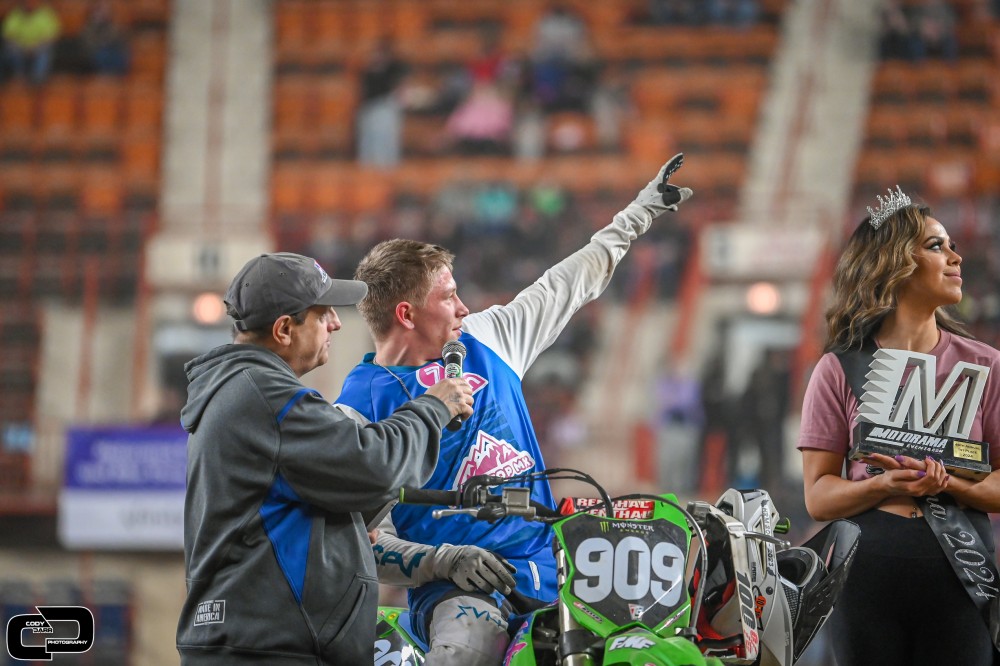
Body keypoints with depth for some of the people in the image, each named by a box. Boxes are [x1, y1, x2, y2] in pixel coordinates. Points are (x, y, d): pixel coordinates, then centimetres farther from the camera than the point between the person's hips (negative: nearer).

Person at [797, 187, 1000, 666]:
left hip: (960, 572, 1)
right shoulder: (840, 370, 5)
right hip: (870, 572, -1)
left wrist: (948, 485, -16)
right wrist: (886, 486, -18)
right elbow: (818, 496, 1)